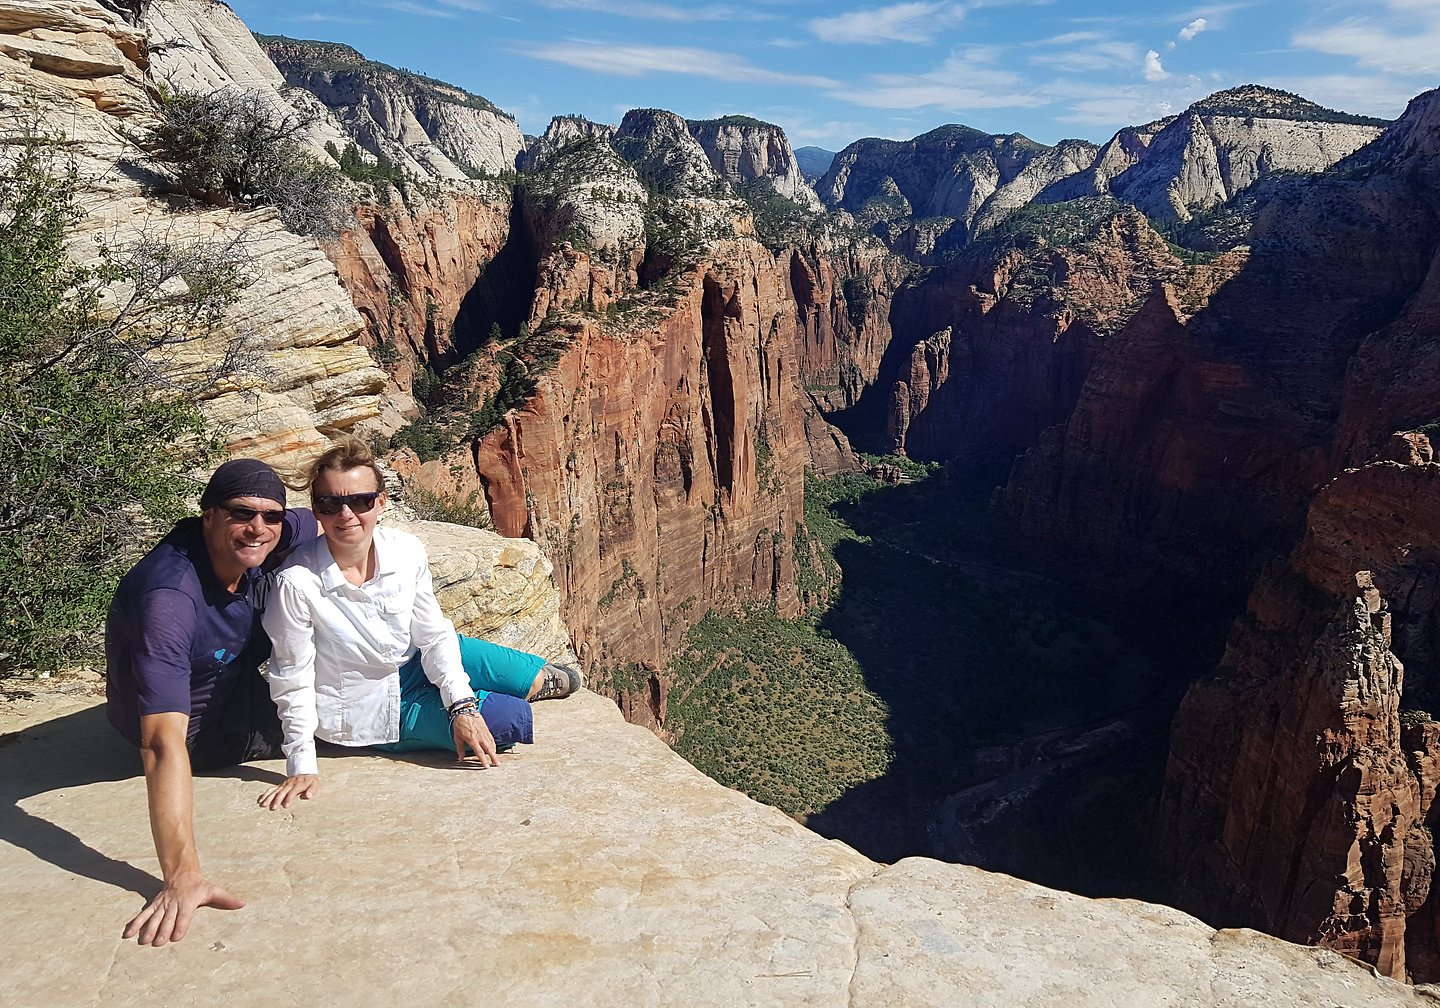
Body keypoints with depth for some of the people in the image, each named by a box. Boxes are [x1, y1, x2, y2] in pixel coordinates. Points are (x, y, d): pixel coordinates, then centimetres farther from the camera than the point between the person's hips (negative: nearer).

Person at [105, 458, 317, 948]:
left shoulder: (258, 543, -22)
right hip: (196, 728, -6)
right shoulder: (169, 598, -42)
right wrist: (183, 876, -53)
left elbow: (312, 523, 3)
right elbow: (165, 741, -48)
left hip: (230, 677, 6)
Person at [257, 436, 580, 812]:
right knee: (511, 719, -11)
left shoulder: (406, 551, -19)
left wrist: (461, 703, -17)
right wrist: (302, 767, -18)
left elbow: (433, 635, -9)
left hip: (411, 664, 4)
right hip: (370, 712, -4)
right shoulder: (297, 584, -30)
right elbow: (293, 681, -19)